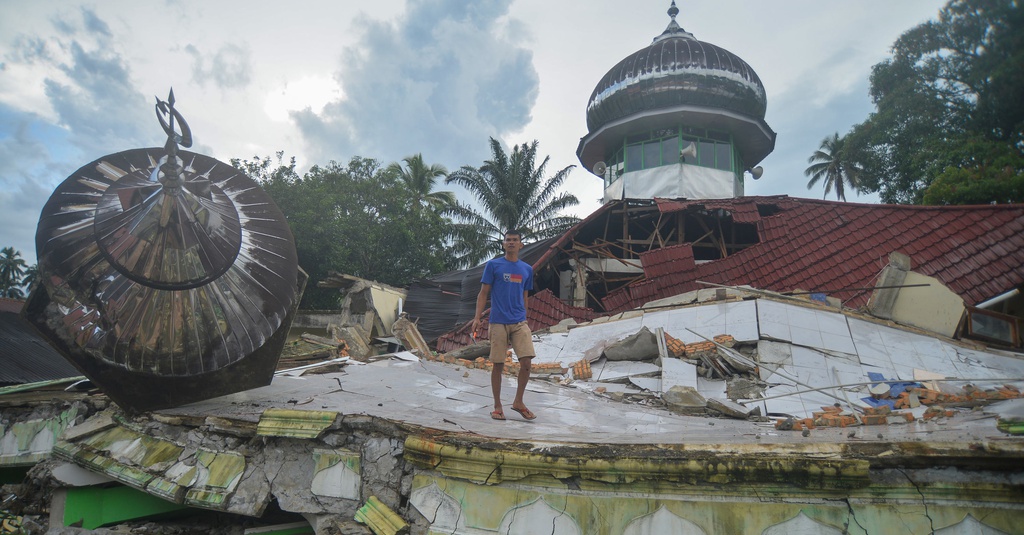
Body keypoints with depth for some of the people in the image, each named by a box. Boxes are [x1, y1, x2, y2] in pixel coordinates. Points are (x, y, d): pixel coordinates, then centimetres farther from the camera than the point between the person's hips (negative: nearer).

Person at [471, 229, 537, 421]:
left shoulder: (527, 269, 12)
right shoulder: (493, 265, 2)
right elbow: (483, 293, 0)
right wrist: (477, 317, -9)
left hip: (520, 323, 3)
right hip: (498, 323, -3)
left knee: (526, 361, -7)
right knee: (498, 364, 3)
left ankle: (518, 402, 12)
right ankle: (497, 406, 17)